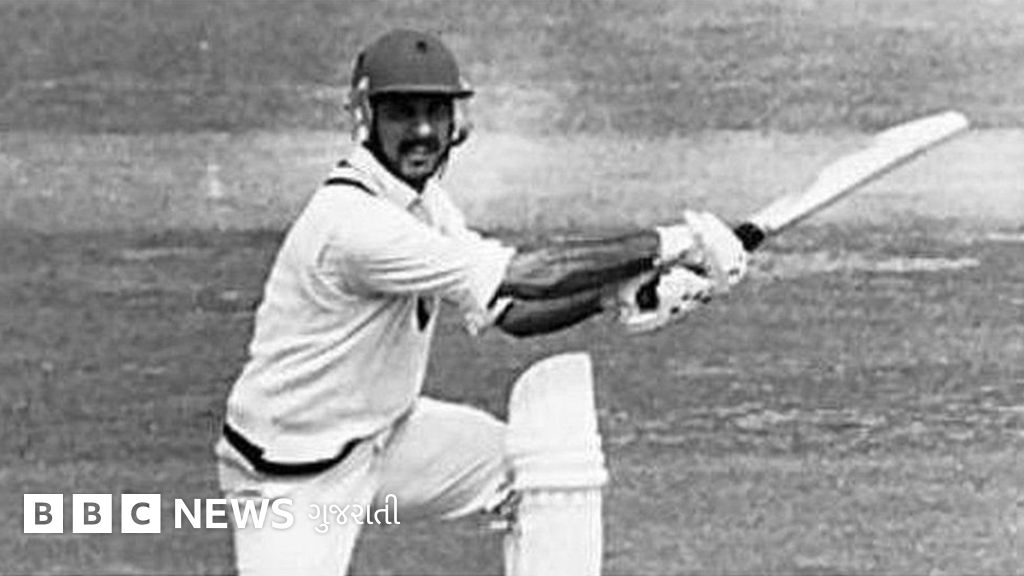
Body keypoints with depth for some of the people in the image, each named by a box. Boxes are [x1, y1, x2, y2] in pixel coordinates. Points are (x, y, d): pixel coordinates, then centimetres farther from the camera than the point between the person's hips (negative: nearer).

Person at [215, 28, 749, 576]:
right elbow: (523, 274, -32)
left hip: (383, 430, 9)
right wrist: (670, 242, -26)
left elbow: (510, 308, 2)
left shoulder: (421, 196, 1)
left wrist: (619, 291, -15)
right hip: (294, 478, -8)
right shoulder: (349, 219, -30)